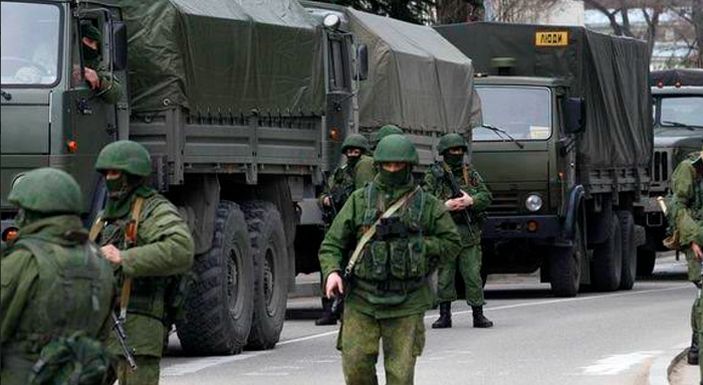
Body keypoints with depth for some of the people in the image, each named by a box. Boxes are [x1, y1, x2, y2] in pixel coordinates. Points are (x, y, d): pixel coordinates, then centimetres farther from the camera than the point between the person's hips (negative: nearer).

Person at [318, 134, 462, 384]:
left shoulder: (427, 205, 7)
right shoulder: (360, 200, 8)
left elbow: (451, 243, 10)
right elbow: (332, 243, 7)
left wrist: (415, 243, -5)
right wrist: (331, 272, -12)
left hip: (406, 306, -1)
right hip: (362, 301, 1)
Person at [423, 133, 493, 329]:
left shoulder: (471, 173, 11)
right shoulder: (434, 175, 4)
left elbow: (487, 196, 6)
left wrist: (471, 201, -13)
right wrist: (445, 206, -17)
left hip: (469, 232, 1)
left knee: (472, 274, -1)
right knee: (444, 276, 2)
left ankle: (478, 314, 3)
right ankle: (445, 315, 10)